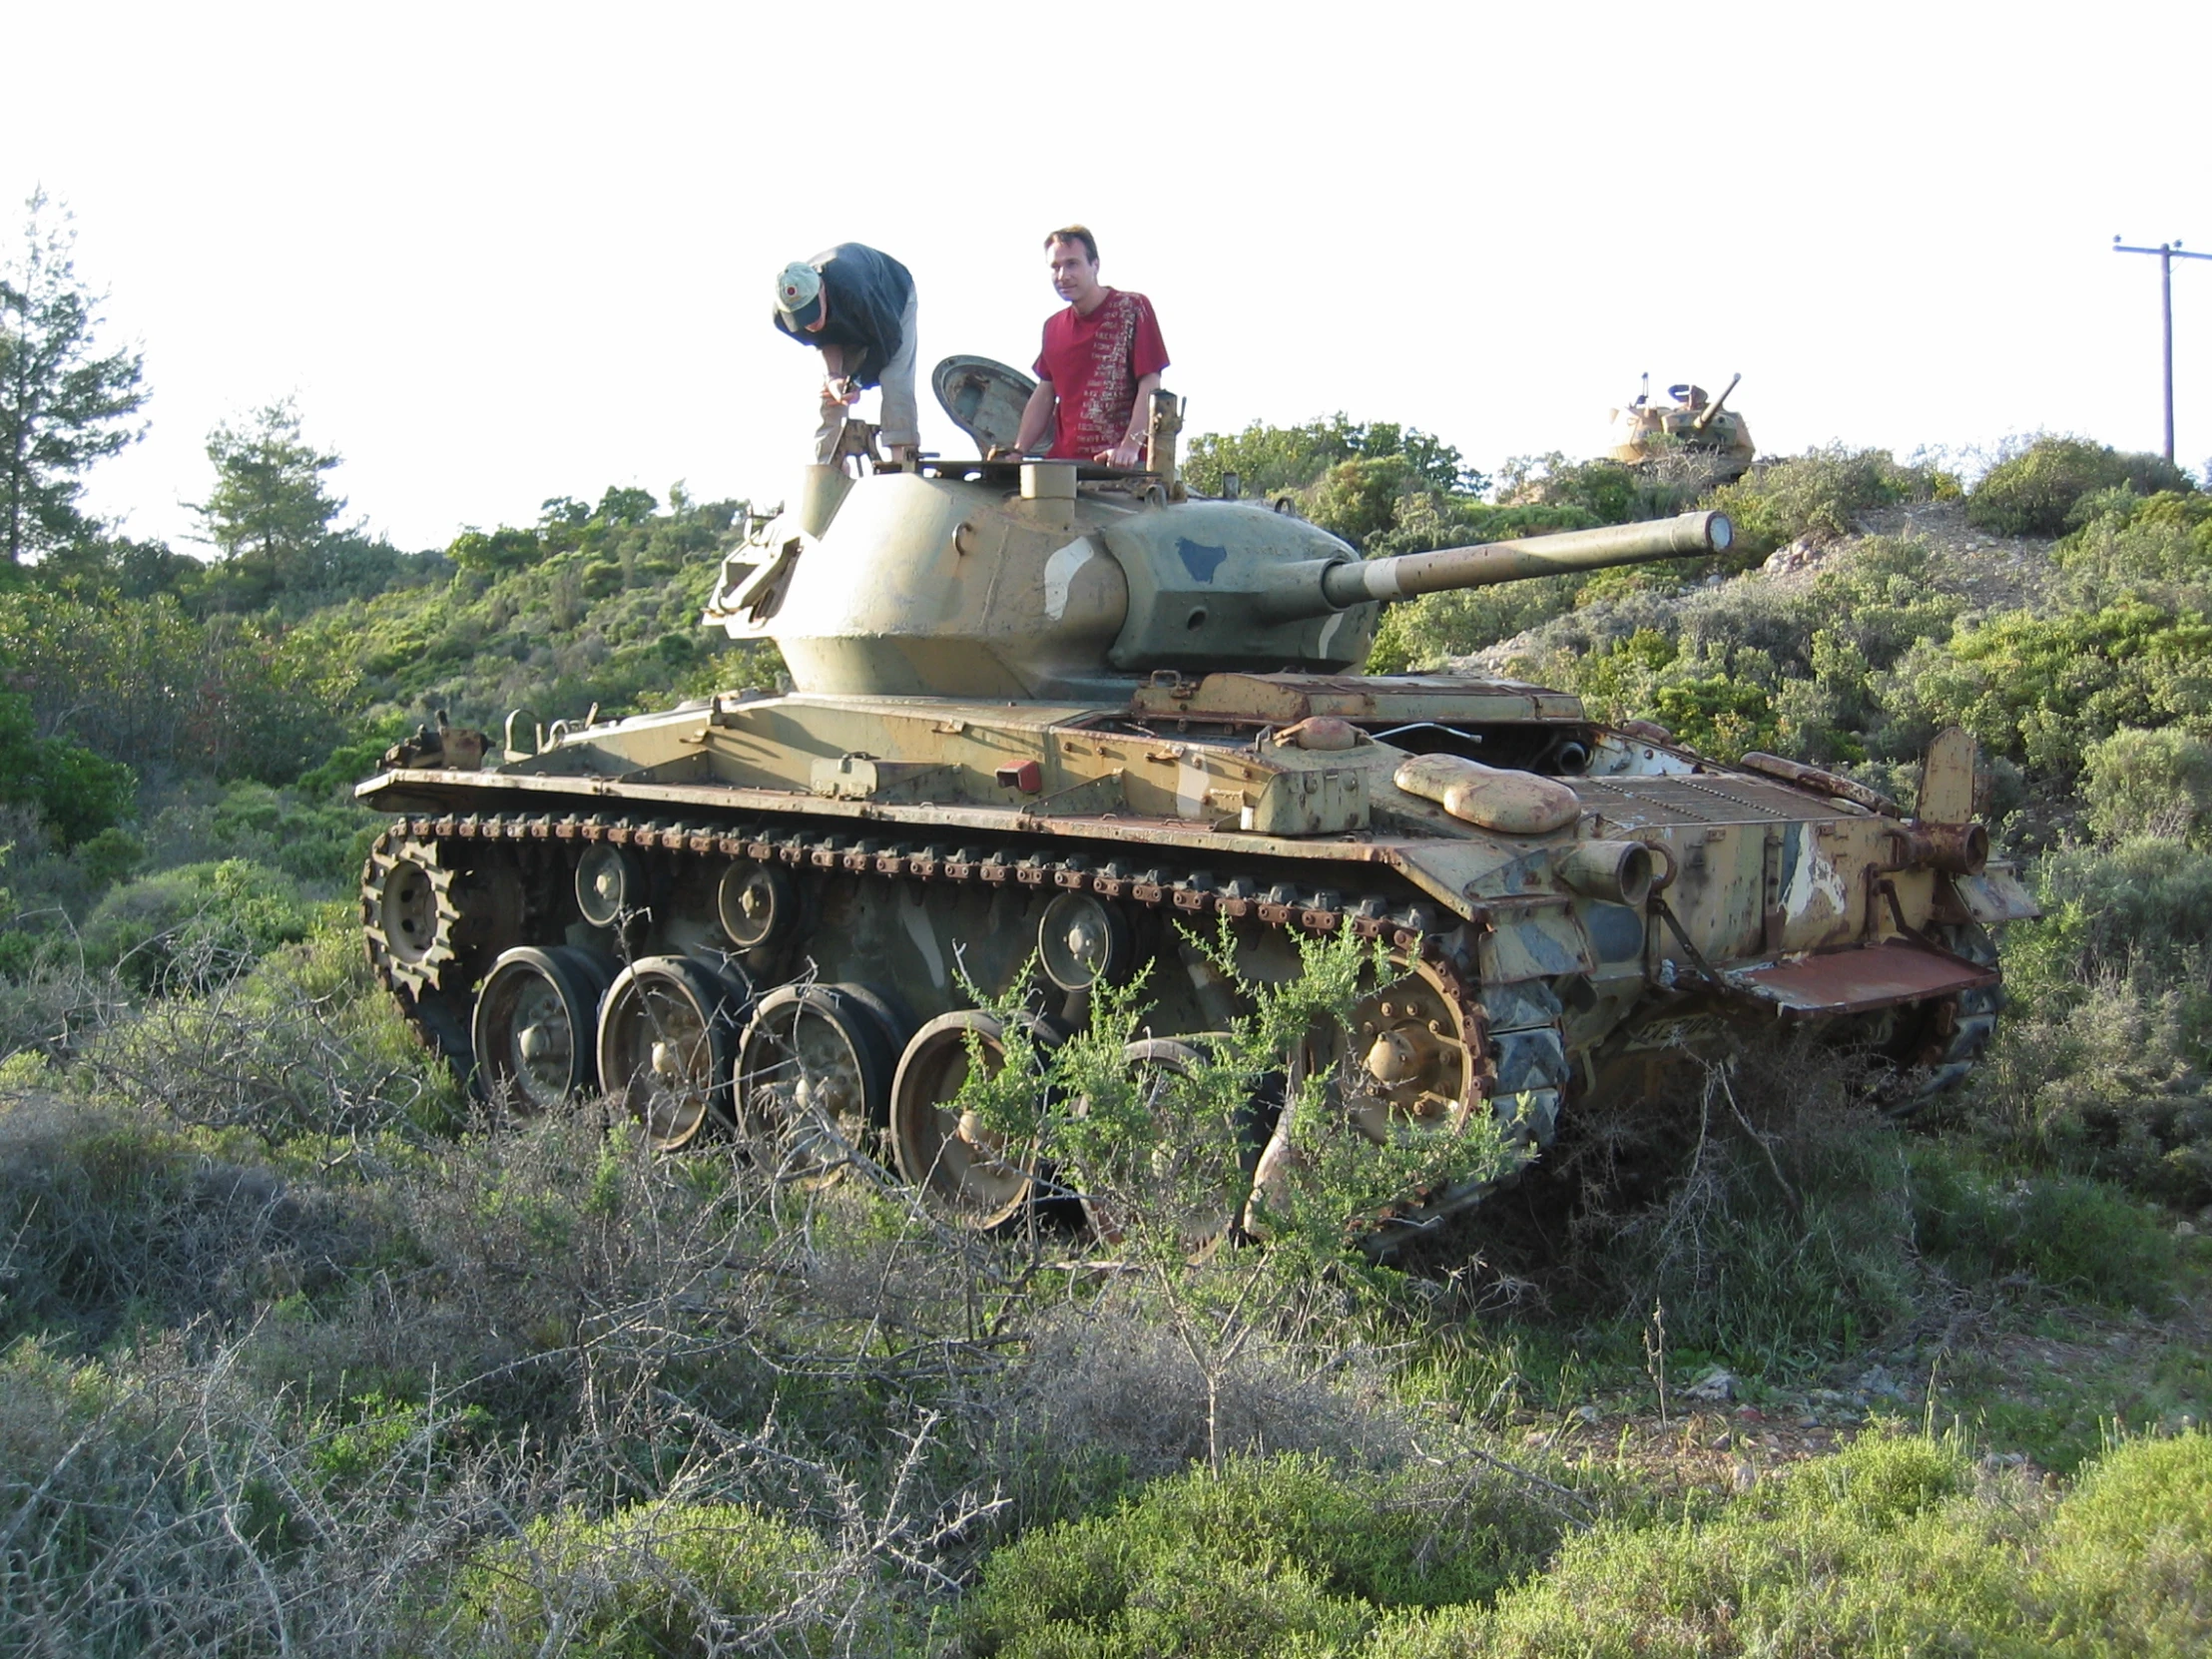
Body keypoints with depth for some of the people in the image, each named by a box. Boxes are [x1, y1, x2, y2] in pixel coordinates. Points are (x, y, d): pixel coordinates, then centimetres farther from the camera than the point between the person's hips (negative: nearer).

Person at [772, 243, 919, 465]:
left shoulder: (853, 290, -46)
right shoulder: (784, 315, -31)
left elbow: (889, 338, -30)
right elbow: (826, 342, -13)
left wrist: (860, 381, -27)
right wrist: (833, 376, -31)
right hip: (844, 324, 5)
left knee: (894, 382, -23)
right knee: (830, 389, -8)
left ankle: (904, 462, -27)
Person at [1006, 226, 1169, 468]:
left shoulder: (1133, 309, -1)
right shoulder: (1053, 326, 17)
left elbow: (1149, 386, -9)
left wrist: (1130, 447, -21)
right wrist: (1017, 453, 8)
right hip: (1062, 464, 5)